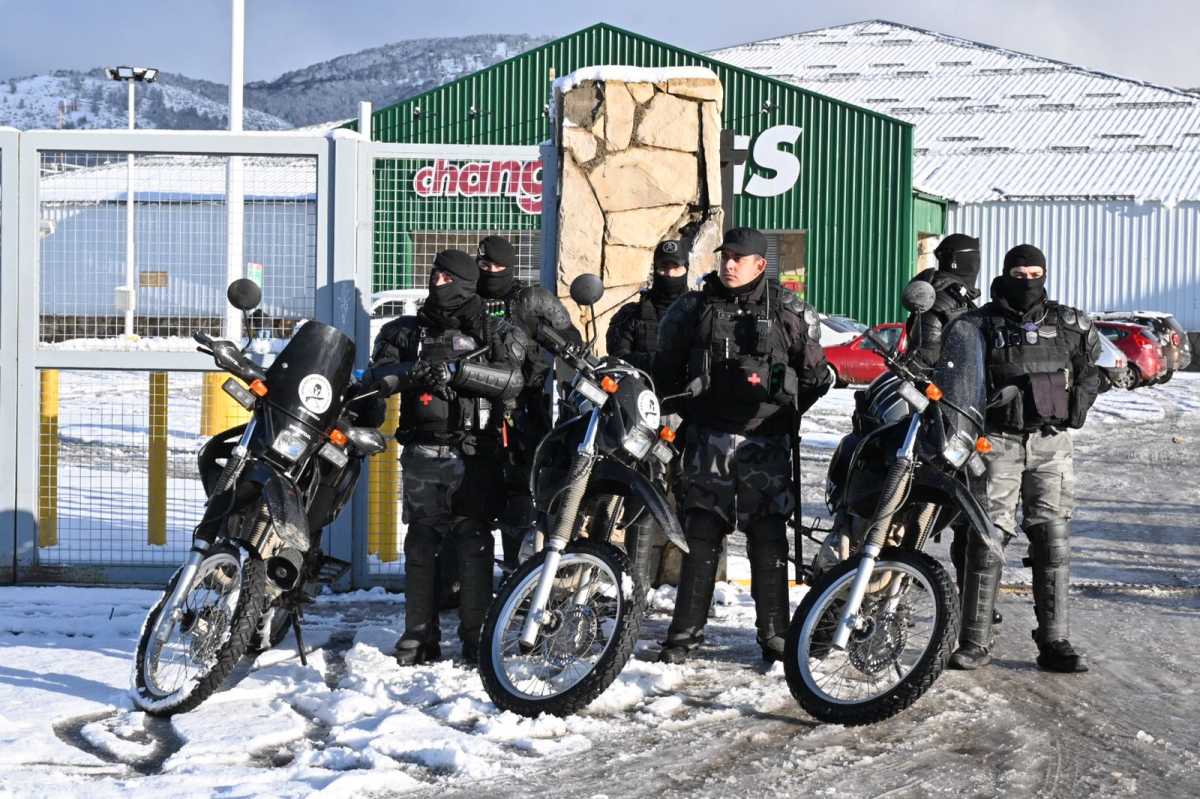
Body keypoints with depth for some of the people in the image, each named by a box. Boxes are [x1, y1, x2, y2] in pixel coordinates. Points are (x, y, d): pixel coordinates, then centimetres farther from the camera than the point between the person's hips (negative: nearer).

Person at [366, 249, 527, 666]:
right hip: (422, 454, 2)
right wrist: (409, 371, -19)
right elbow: (376, 373, 2)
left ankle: (476, 636, 0)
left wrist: (457, 369, -17)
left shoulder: (493, 333, 9)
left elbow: (514, 380, -7)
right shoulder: (405, 331, 16)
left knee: (473, 545, -5)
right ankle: (420, 636, 9)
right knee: (420, 545, 3)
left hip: (473, 455, -2)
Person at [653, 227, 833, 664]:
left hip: (766, 442, -1)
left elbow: (816, 374, 13)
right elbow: (667, 368, 19)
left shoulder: (788, 312, 4)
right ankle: (686, 630, 6)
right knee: (701, 537, 0)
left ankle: (774, 633, 7)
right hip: (709, 437, 1)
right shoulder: (695, 307, 7)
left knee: (769, 538, 0)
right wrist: (684, 412, 17)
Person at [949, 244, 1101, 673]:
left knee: (1053, 542, 2)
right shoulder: (979, 324, 1)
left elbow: (1089, 371, 23)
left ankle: (1054, 642, 7)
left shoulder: (1068, 324, 9)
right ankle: (975, 641, 0)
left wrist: (1078, 404, 9)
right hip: (998, 443, -3)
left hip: (1051, 444, 3)